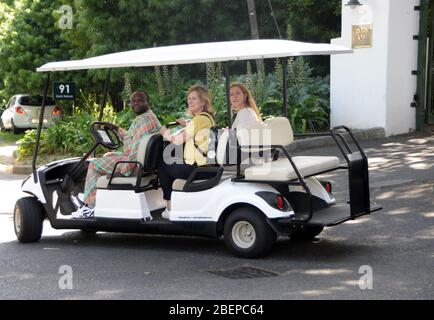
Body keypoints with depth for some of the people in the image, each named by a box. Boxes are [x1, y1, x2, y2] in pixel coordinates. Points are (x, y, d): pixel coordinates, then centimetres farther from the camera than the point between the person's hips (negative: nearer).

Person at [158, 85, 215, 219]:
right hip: (206, 165, 9)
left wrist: (165, 134, 4)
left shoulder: (199, 119, -18)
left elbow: (179, 140, -13)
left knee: (163, 167, 10)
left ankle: (170, 209, 14)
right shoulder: (209, 118, 11)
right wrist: (187, 125, 25)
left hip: (196, 168, -9)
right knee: (174, 166, 31)